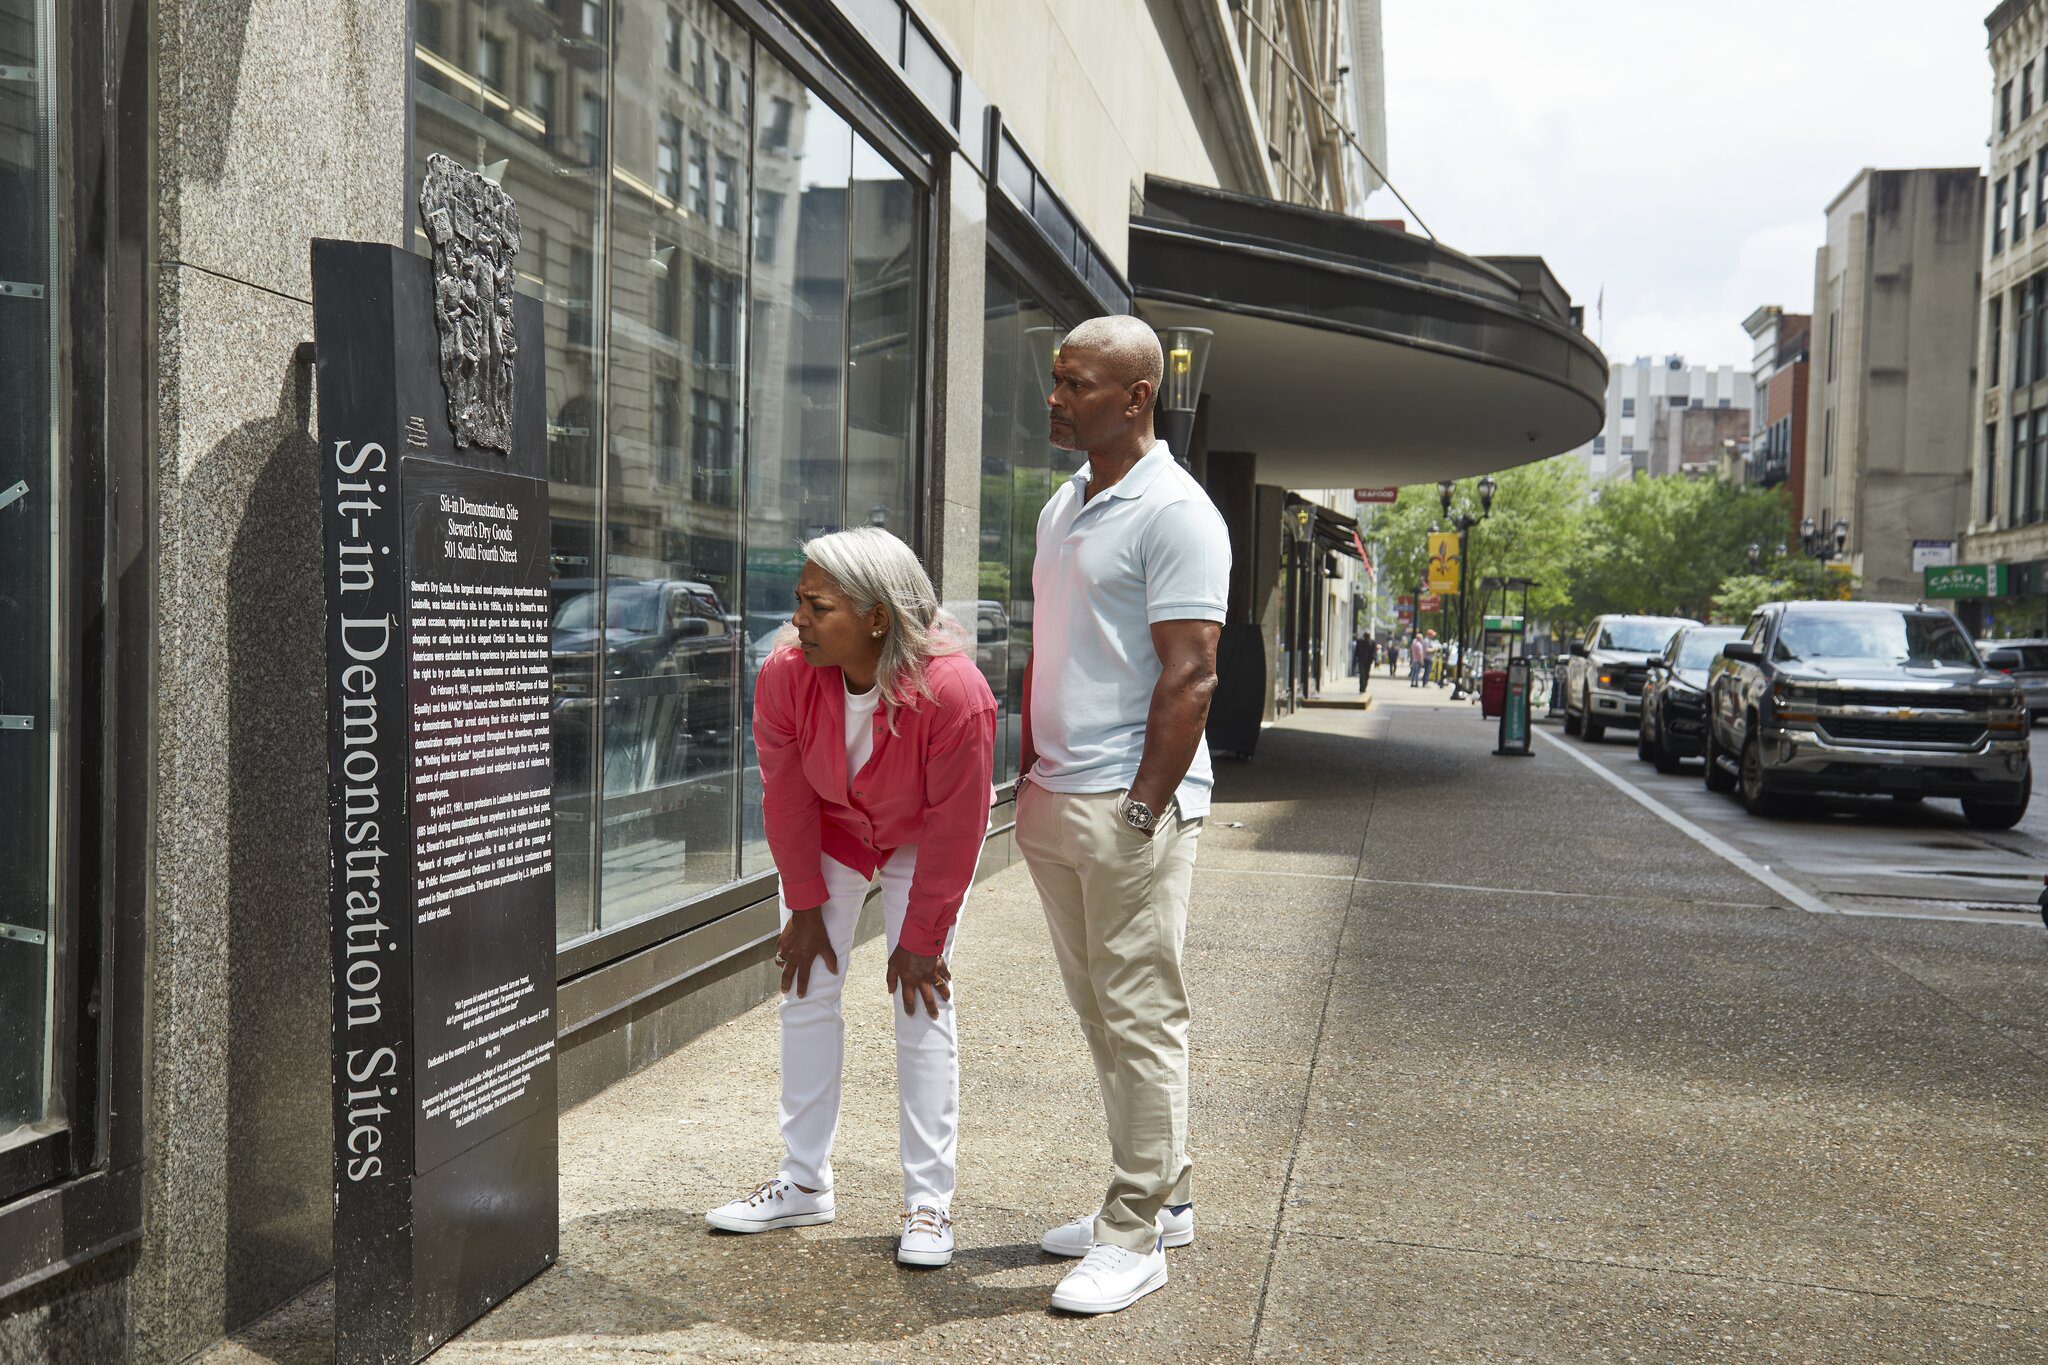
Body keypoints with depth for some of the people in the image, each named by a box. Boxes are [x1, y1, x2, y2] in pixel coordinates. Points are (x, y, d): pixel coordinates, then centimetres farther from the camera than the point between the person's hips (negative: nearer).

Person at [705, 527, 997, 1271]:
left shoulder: (953, 691, -36)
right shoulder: (786, 674, -26)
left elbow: (954, 829, -25)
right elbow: (787, 797, -12)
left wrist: (920, 939, -17)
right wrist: (805, 909, -8)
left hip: (920, 841, -3)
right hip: (827, 830, 3)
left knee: (924, 1006, -6)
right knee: (806, 994, 2)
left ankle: (929, 1200, 5)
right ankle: (804, 1182, 16)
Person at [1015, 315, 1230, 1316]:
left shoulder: (1174, 513, -11)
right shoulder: (1062, 507, 16)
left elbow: (1190, 678, -15)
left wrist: (1143, 808, -17)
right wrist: (1030, 777, 16)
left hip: (1129, 805, -9)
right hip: (1053, 800, 9)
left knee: (1139, 1016, -1)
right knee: (1101, 1012, 14)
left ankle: (1136, 1236, 9)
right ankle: (1164, 1197, 28)